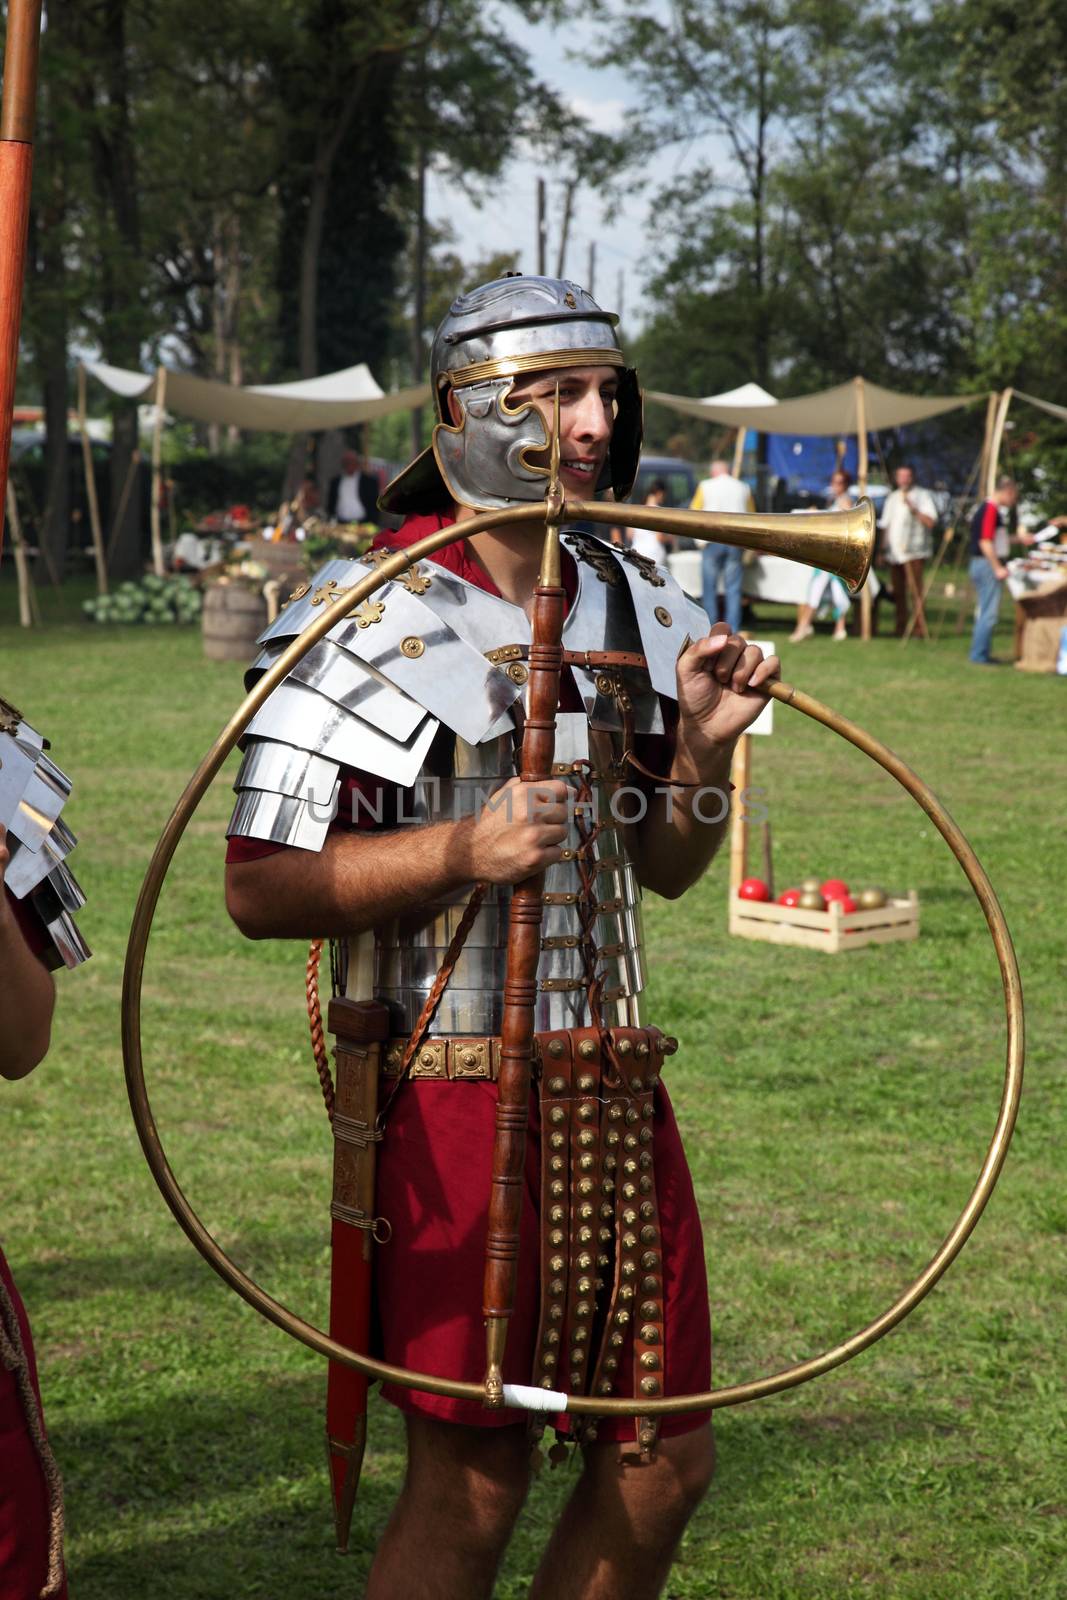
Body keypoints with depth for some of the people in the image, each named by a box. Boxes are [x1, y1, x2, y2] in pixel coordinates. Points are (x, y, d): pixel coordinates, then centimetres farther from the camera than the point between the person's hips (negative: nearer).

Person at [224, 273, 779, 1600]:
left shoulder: (631, 607, 11)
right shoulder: (374, 615, -10)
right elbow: (259, 890, -13)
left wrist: (704, 745, -1)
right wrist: (458, 853, -24)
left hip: (615, 1085, 7)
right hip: (452, 1096, -6)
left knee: (665, 1460, 13)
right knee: (470, 1487, 2)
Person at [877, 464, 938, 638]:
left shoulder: (923, 495, 2)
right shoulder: (892, 497, 20)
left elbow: (931, 522, -9)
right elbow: (885, 525, 22)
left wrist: (913, 508, -18)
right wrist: (883, 550, 16)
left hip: (914, 552, -6)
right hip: (894, 552, 6)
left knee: (915, 591, -14)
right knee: (898, 592, 5)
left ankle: (919, 627, -15)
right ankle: (901, 628, 9)